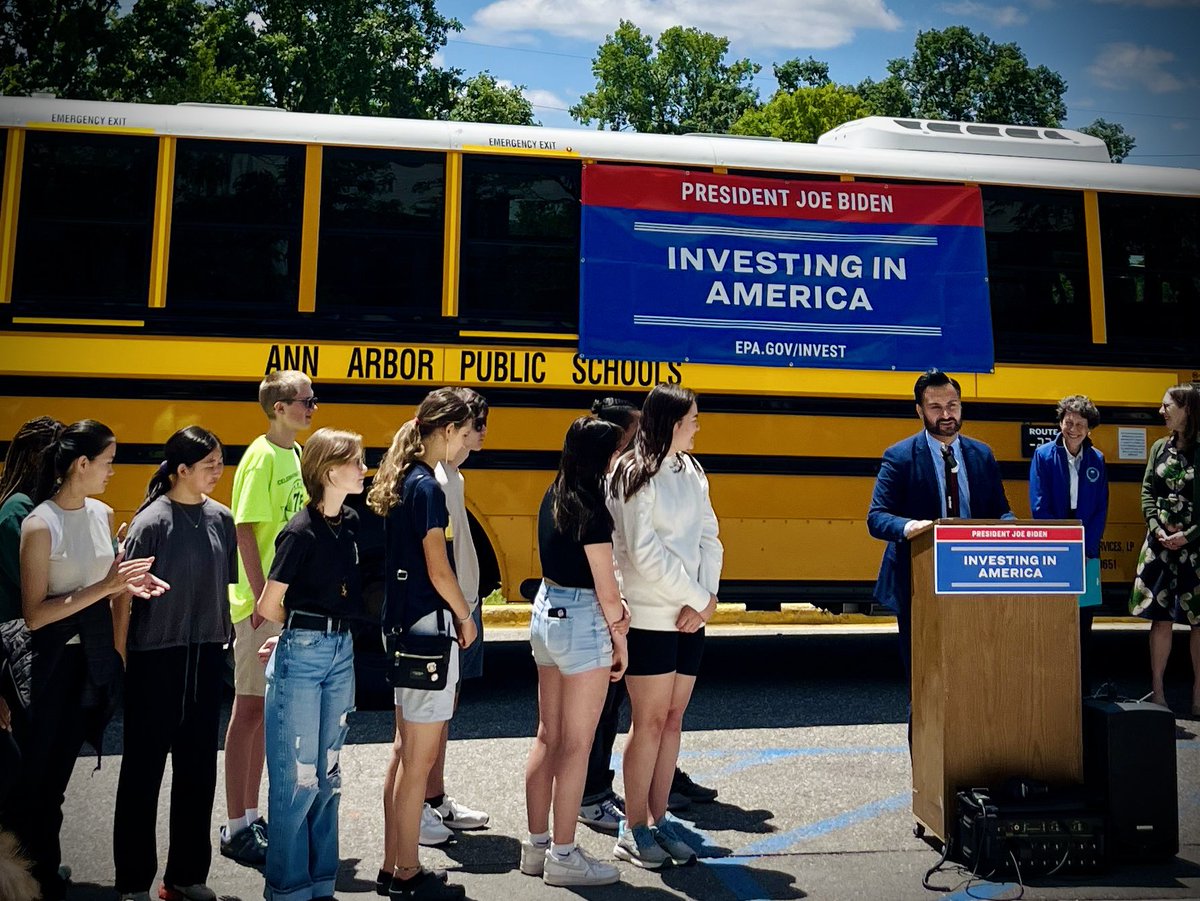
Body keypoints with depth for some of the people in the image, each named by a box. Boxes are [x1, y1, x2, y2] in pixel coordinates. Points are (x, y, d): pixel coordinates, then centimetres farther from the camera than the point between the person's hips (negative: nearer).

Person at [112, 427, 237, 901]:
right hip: (155, 657, -5)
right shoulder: (151, 521, -12)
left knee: (198, 767, 12)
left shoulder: (220, 518, 2)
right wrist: (121, 655, -9)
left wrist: (223, 635, 11)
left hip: (206, 656, 5)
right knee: (143, 770, 7)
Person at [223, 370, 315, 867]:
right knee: (249, 709, 0)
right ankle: (236, 827, 12)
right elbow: (244, 530, -19)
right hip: (260, 603, -8)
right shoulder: (262, 457, -14)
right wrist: (262, 597, -21)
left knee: (266, 708, 15)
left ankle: (251, 815, 26)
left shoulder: (294, 453, 11)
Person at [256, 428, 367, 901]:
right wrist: (305, 630, 6)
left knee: (328, 772, 14)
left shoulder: (350, 524, 5)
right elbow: (268, 607, -12)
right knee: (297, 777, 2)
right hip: (300, 655, -7)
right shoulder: (301, 532, -16)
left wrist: (327, 628, 3)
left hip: (341, 651, 7)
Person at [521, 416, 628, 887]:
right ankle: (563, 856, 13)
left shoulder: (553, 497, 6)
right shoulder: (591, 510, -19)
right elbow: (606, 589, -16)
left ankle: (536, 845, 26)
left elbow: (565, 562, 4)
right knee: (576, 744, 3)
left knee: (547, 734, 16)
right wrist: (620, 640, -3)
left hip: (546, 612, 9)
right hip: (582, 622, -9)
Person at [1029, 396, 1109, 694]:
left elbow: (1101, 509, 5)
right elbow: (1039, 507, -6)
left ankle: (1083, 690, 16)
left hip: (1087, 553, 3)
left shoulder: (1096, 460, 5)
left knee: (1083, 622, 7)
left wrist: (1086, 549, -5)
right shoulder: (1043, 455, -3)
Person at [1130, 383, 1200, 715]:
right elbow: (1147, 492, 8)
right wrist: (1158, 529, -5)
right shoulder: (1160, 447, 8)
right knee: (1160, 618, 6)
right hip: (1160, 543, 4)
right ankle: (1157, 691, 13)